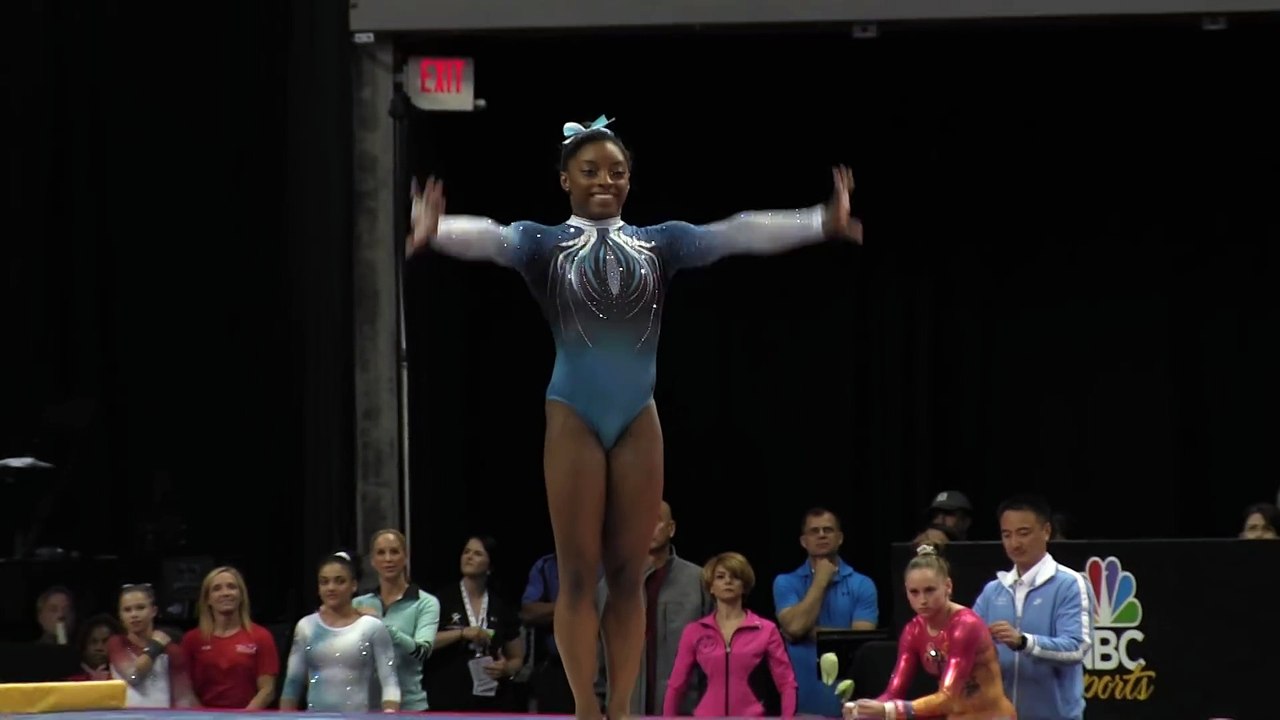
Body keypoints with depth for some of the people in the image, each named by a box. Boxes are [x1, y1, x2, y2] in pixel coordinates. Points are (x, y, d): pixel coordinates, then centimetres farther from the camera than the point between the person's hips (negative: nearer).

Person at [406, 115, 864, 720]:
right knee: (578, 574, 0)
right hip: (574, 418, -3)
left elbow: (735, 234, -1)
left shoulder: (659, 243, 9)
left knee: (628, 574, 5)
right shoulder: (543, 244, 0)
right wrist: (433, 234, -41)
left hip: (638, 420, 3)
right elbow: (487, 237, -18)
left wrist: (824, 222, -12)